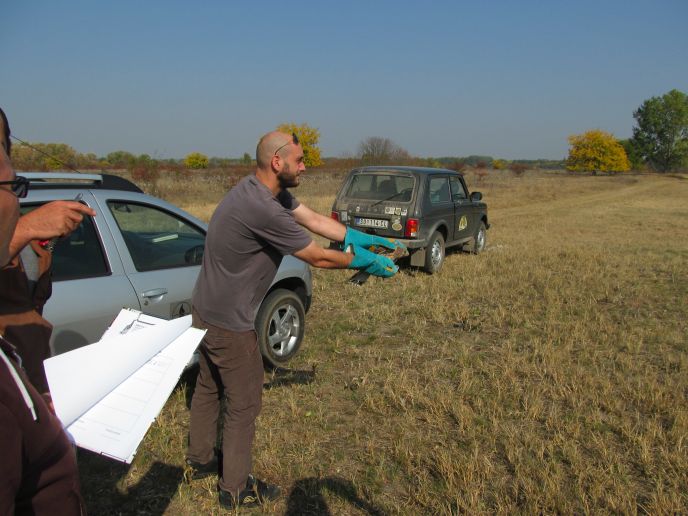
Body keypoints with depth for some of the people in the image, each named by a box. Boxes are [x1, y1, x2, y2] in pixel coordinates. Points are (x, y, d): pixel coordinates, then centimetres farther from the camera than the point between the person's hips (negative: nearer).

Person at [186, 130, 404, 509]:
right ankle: (236, 489, 25)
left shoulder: (272, 192, 0)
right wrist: (363, 262, -7)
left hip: (207, 311, 10)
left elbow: (314, 219, 2)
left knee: (208, 387, 24)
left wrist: (361, 239, -4)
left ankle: (199, 460, 45)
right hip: (229, 322, -10)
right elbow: (318, 258, -21)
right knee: (243, 403, 6)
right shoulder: (262, 208, -30)